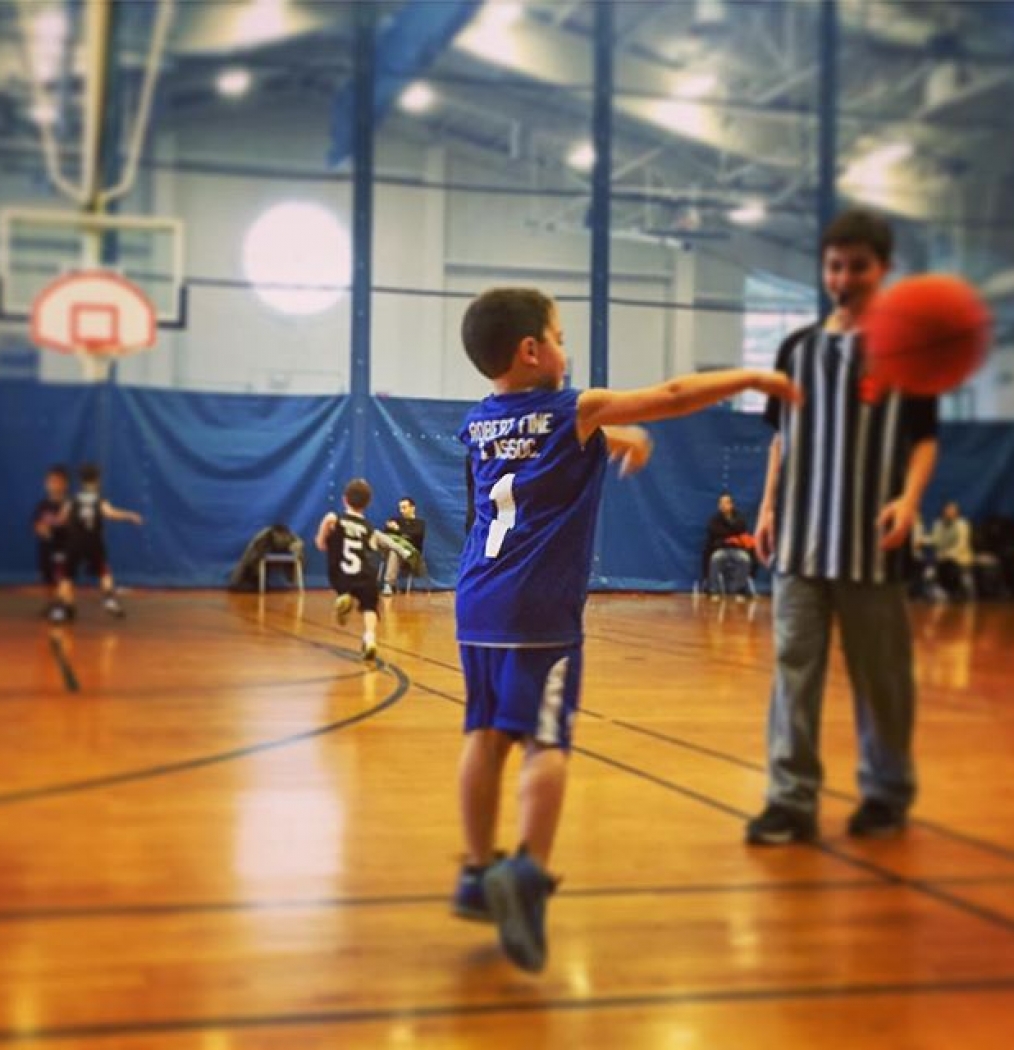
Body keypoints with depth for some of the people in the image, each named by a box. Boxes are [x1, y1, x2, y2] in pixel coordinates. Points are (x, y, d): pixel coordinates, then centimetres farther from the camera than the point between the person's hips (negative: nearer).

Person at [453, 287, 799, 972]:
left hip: (479, 603, 6)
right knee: (546, 741, -8)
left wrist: (613, 439, 33)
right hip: (541, 608, -6)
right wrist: (754, 378, 11)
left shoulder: (478, 424, 14)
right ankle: (527, 872, -23)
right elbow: (672, 396, 1)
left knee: (487, 733, 11)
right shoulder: (577, 411, -3)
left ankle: (479, 874, 16)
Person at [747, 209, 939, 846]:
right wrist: (770, 506, 8)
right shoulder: (799, 348, 12)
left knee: (880, 674, 5)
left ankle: (888, 793, 20)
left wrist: (909, 498, -16)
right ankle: (793, 800, 3)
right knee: (794, 668, -1)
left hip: (871, 542, -3)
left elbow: (925, 438, 0)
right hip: (800, 538, 3)